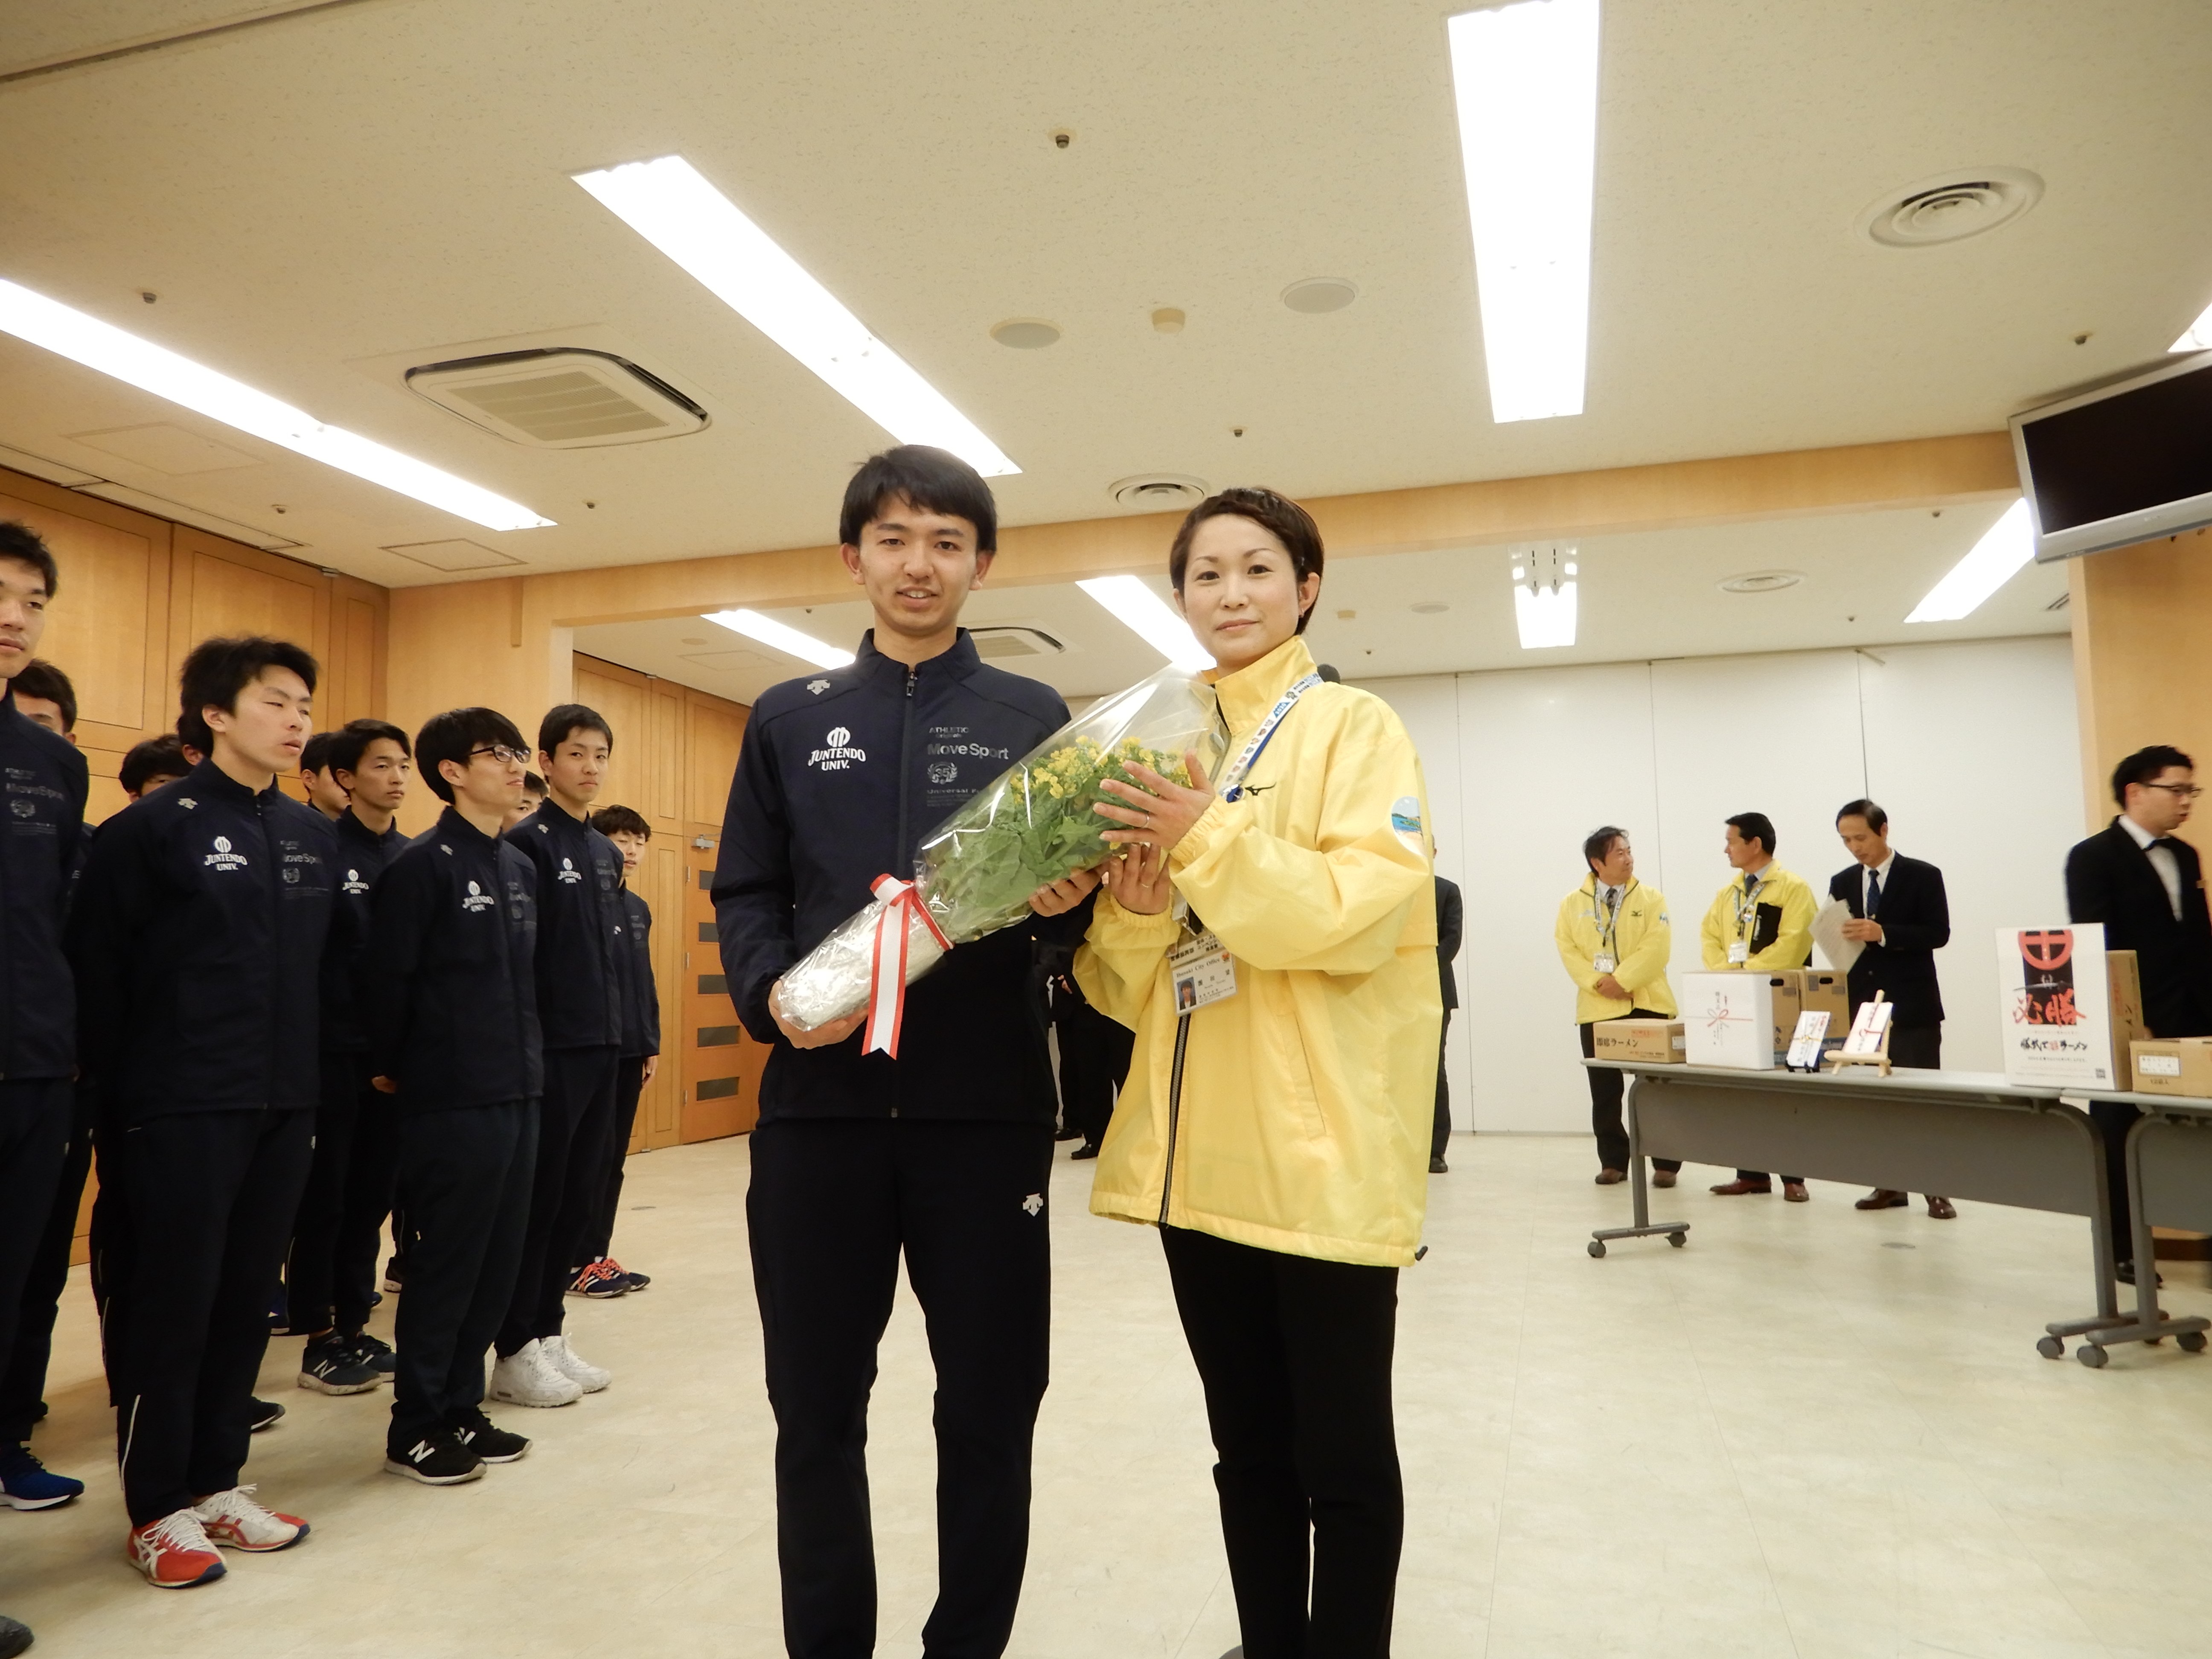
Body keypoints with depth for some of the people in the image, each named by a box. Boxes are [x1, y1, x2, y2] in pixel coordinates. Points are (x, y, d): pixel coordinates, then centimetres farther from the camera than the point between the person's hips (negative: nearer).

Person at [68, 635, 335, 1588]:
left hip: (284, 1106, 6)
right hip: (185, 1108, -5)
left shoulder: (315, 837, 9)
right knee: (170, 1302, 3)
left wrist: (313, 1070, 10)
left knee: (247, 1297, 12)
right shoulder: (154, 827, -8)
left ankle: (216, 1484, 26)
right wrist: (121, 1087, -6)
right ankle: (158, 1512, 17)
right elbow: (97, 967, -7)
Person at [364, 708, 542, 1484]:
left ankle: (460, 1406, 25)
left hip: (517, 1093, 7)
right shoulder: (422, 864, -11)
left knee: (499, 1260, 11)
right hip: (450, 1099, -7)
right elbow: (388, 979, -11)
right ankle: (416, 1426, 17)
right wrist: (391, 1070, -2)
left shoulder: (521, 867, 12)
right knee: (447, 1261, 2)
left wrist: (527, 1060, 14)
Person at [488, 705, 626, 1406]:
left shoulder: (608, 854, 14)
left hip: (602, 1047, 7)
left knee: (581, 1197, 12)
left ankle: (549, 1332, 24)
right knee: (537, 1198, 1)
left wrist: (616, 1028, 14)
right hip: (550, 1048, -7)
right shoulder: (527, 844, -9)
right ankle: (518, 1350, 12)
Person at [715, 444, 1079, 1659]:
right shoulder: (788, 719, 12)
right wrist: (770, 992, -11)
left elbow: (1075, 892, 8)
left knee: (989, 1408, 9)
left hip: (986, 1107, -1)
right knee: (816, 1408, 11)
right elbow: (744, 893, 9)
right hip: (819, 1103, 1)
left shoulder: (1034, 719, 9)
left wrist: (1070, 902, -16)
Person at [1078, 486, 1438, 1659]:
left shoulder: (1353, 727, -2)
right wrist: (1133, 908, -10)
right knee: (1247, 1446, 17)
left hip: (1325, 1149, -5)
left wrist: (1209, 839, -23)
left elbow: (1367, 908, -17)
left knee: (1341, 1454, 6)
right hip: (1202, 1149, 6)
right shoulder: (1163, 750, 13)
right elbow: (1126, 985, 11)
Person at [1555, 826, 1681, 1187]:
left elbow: (1656, 947, -8)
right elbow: (1568, 951, 0)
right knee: (1605, 1092, 6)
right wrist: (1598, 982, -14)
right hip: (1597, 1009, 1)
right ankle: (1613, 1162, 17)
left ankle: (1665, 1163, 10)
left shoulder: (1651, 899, 3)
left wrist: (1622, 980, -17)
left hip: (1647, 1005, -1)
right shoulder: (1572, 904, 6)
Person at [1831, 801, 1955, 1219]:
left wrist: (1882, 933, -23)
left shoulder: (1923, 876, -3)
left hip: (1913, 1007, -5)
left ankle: (1936, 1188, 2)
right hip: (1865, 1005, 5)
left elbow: (1938, 934, -12)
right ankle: (1890, 1183, 16)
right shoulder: (1842, 883, 11)